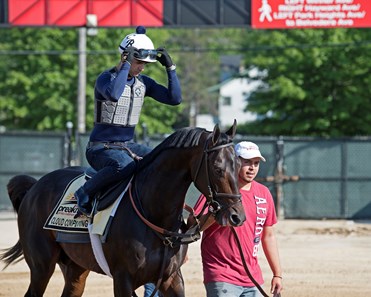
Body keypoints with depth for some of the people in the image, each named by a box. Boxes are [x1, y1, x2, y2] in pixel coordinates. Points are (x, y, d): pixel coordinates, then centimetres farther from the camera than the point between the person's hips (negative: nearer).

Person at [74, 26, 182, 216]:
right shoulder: (106, 78, -12)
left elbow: (175, 99, 2)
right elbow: (114, 94, -36)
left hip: (128, 145, 7)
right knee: (124, 166, -38)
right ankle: (85, 194, -21)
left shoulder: (143, 83, 8)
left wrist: (170, 67, -6)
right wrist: (126, 64, -31)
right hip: (101, 148, -7)